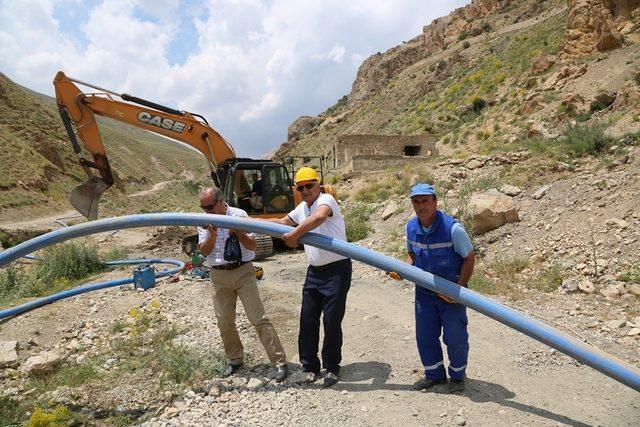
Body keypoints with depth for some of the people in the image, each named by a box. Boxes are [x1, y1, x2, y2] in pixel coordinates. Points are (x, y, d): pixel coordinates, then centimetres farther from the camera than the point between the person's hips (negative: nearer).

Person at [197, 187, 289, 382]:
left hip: (243, 272, -3)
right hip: (219, 276, 4)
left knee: (258, 318, -6)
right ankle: (235, 360, 32)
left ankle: (280, 362, 0)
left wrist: (238, 233, -23)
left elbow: (252, 245, -6)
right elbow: (204, 250, -4)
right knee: (224, 322, 11)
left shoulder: (239, 215, -5)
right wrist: (212, 235, -21)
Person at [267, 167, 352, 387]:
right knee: (308, 319, 9)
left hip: (337, 269, -8)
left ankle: (332, 368, 18)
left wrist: (294, 234, -34)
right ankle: (309, 366, 23)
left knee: (332, 321, 0)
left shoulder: (326, 199, -12)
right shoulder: (302, 208, 15)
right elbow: (281, 222, 19)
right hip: (314, 271, 8)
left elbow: (319, 217, -34)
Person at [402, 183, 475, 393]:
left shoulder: (452, 228, -23)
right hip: (424, 291, 5)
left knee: (455, 337, 8)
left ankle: (457, 376, 33)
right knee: (424, 336, 14)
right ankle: (434, 374, 36)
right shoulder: (411, 227, -6)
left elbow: (469, 258, -13)